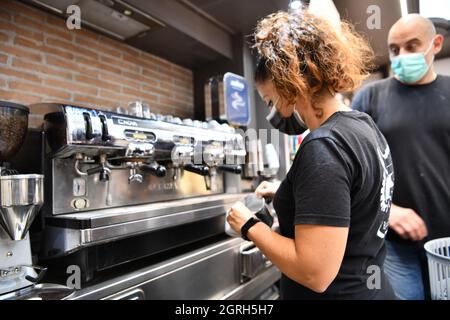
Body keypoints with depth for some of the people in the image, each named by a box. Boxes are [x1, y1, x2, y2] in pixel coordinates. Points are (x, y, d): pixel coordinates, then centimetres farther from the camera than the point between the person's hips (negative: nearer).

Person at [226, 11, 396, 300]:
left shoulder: (324, 147, -28)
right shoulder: (364, 125, 2)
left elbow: (315, 273, -30)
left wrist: (248, 226, -17)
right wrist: (285, 194, 15)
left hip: (341, 292, -8)